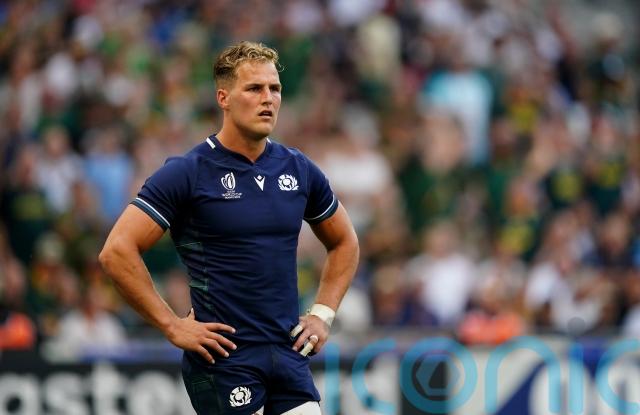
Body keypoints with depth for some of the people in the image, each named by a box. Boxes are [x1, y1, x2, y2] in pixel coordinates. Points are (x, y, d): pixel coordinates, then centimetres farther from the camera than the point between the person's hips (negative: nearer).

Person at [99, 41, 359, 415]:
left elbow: (344, 242, 25)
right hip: (224, 357, -5)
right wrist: (173, 326, -12)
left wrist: (323, 314, 12)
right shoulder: (188, 173, -7)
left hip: (288, 354, 5)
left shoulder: (299, 170, 9)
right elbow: (117, 251, -12)